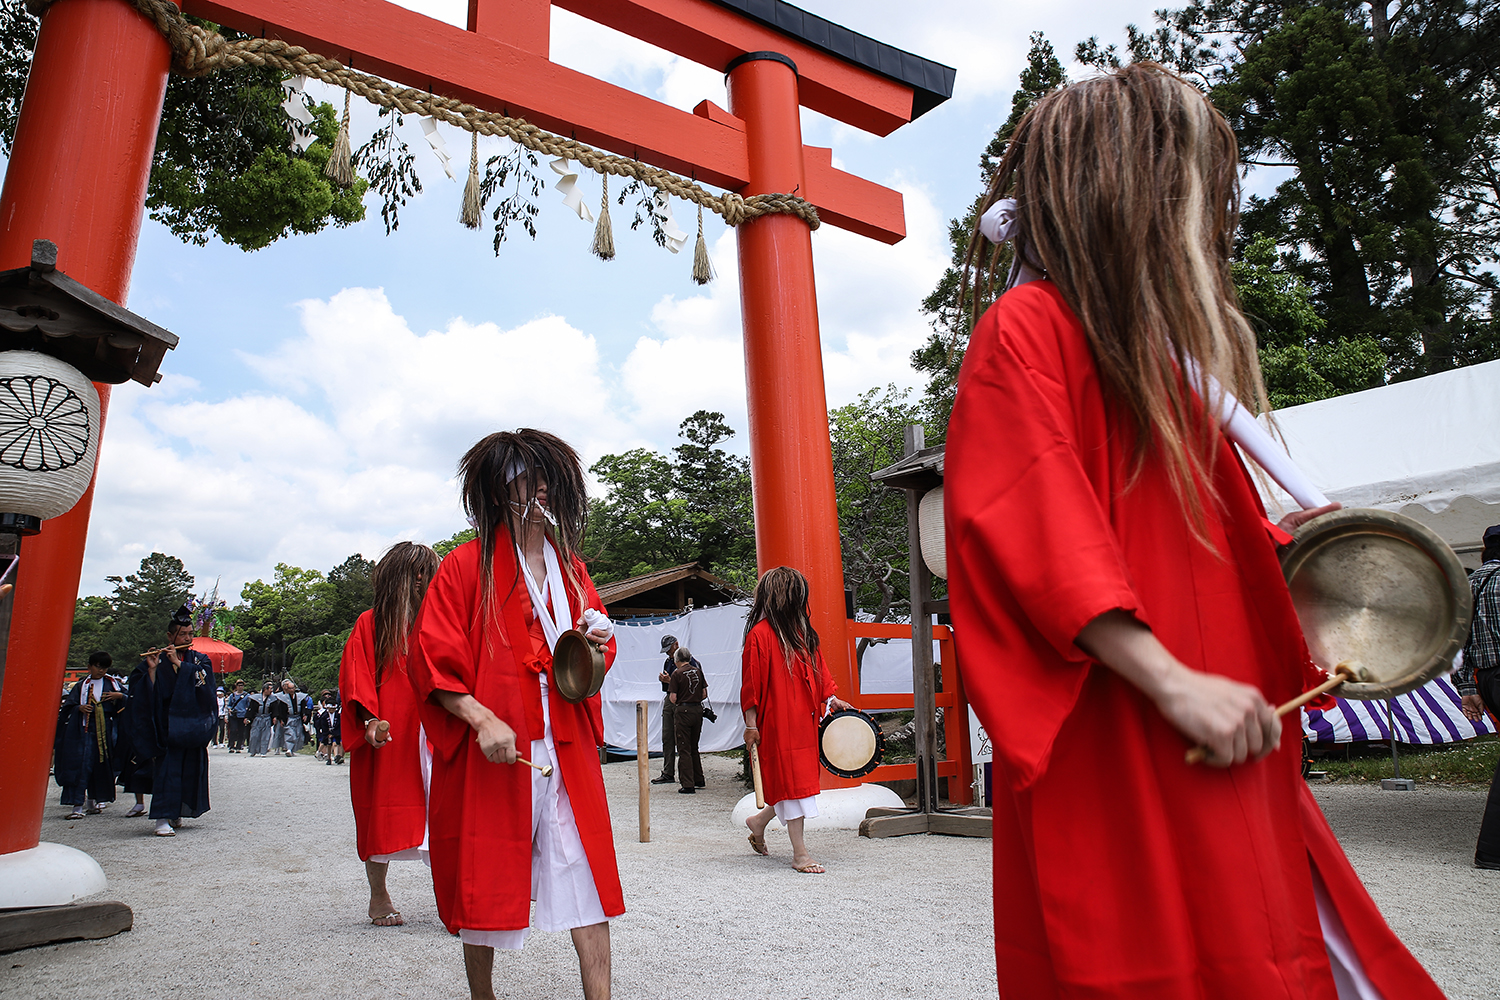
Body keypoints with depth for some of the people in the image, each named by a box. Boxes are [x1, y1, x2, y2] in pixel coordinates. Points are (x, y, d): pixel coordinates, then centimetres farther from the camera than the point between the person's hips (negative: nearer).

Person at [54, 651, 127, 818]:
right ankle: (78, 805, -9)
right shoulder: (82, 685, 9)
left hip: (104, 728, 1)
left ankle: (92, 801, 20)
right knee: (80, 764, -9)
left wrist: (119, 696, -11)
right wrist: (79, 708, -14)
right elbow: (68, 706, 6)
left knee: (100, 765, 5)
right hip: (84, 728, -1)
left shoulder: (112, 683, 10)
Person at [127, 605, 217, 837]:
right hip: (167, 727, -3)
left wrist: (179, 664, -14)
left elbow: (203, 678, -9)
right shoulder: (156, 661, 3)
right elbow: (145, 693, -8)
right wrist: (151, 669, -21)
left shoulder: (199, 660, 11)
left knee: (191, 769, 7)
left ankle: (176, 815, 21)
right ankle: (163, 819, -11)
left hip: (192, 727, 3)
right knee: (166, 768, -11)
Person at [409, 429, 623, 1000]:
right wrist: (483, 719, -20)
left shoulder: (569, 566, 12)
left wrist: (596, 642, -4)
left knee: (585, 872, 0)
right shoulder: (466, 566, -3)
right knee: (483, 882, 9)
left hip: (565, 748, 4)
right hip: (492, 749, -3)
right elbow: (431, 659, -7)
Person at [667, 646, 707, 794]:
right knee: (694, 747, 20)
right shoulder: (698, 671, 6)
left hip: (683, 711, -6)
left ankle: (688, 785, -1)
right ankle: (699, 780, 27)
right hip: (698, 709, 6)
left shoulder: (677, 673, -8)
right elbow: (704, 694, 7)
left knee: (684, 749, 0)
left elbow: (673, 698, -11)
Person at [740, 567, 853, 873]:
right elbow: (751, 683, -12)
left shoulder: (803, 632, 11)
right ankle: (800, 853, 9)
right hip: (777, 721, -8)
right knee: (792, 779, -3)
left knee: (802, 777, 12)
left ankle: (759, 820, 35)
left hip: (804, 720, 8)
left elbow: (817, 672, 20)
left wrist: (831, 699, 10)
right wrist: (751, 725, -12)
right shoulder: (760, 634, -12)